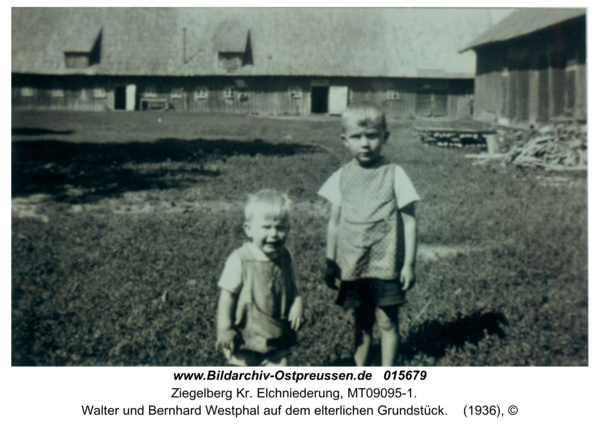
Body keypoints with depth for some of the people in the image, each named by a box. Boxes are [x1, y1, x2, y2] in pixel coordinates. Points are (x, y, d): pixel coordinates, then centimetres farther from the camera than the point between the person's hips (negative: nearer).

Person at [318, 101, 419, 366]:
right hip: (352, 265, 3)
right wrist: (330, 264, 9)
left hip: (386, 264, -2)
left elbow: (409, 222, -3)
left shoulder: (394, 175, -5)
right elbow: (334, 223, 9)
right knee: (362, 322, 14)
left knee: (387, 321, 5)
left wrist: (409, 264, -5)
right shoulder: (341, 178, 3)